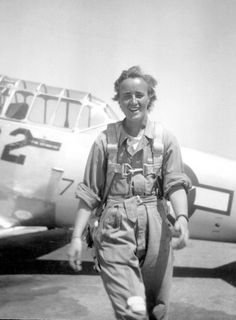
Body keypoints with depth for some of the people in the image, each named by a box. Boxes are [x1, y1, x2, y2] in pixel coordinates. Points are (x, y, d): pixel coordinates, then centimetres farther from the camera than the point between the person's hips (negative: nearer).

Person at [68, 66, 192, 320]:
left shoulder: (165, 139, 4)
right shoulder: (105, 140, 3)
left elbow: (175, 184, -3)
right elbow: (90, 193, 5)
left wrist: (182, 217, -22)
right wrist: (76, 237, 1)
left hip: (155, 230, 2)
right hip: (115, 231, -1)